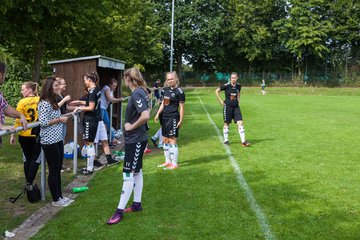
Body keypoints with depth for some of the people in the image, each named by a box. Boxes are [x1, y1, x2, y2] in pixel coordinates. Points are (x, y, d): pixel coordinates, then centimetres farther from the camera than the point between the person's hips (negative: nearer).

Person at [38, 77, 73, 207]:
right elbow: (43, 123, -21)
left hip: (58, 139, 9)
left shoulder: (53, 101, 12)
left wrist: (61, 117, 7)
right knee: (53, 170, 1)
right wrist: (59, 120, -15)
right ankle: (55, 199, 13)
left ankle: (60, 196, 26)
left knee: (58, 169, 15)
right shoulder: (44, 103, -17)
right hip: (49, 142, -9)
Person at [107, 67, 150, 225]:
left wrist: (132, 127, -18)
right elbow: (145, 112, 21)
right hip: (135, 139, 10)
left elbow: (145, 116, -32)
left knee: (128, 174, -5)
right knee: (136, 172, 17)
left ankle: (119, 211, 2)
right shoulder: (140, 92, 8)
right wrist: (132, 125, 10)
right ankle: (137, 204, 28)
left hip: (135, 140, -10)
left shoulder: (136, 94, -20)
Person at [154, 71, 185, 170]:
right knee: (165, 140, 13)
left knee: (172, 140, -6)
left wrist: (181, 120, -13)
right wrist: (157, 114, 12)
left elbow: (181, 107, -10)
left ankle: (174, 164, 3)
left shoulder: (179, 91, -10)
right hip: (165, 117, 8)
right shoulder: (166, 89, 11)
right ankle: (168, 161, 25)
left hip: (173, 118, -8)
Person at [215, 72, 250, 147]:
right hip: (228, 106, -3)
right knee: (226, 124, 5)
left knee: (240, 123, -6)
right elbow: (216, 91, -1)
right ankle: (226, 140, 21)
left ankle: (243, 141, -5)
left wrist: (238, 100, 11)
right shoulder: (226, 86, -12)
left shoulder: (238, 86, 1)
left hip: (236, 106, 3)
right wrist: (221, 101, -4)